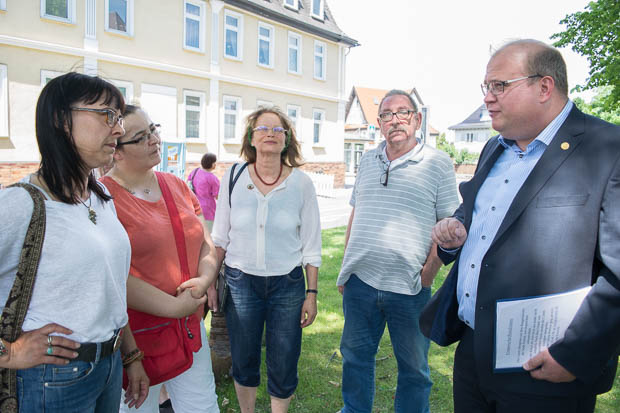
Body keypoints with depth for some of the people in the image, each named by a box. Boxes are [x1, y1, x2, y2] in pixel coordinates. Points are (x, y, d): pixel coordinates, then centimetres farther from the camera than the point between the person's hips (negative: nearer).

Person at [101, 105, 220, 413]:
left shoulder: (176, 185, 7)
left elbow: (206, 243, 9)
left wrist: (205, 278, -11)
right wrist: (173, 307, -17)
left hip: (190, 326, 6)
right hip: (134, 334, -5)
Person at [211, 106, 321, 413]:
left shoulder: (301, 183, -5)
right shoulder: (233, 177, -2)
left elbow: (311, 245, -1)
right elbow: (220, 237, 5)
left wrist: (311, 293, -2)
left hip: (287, 284, -1)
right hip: (240, 282, 1)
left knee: (283, 365, 10)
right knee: (243, 360, 16)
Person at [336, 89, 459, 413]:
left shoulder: (438, 164, -4)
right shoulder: (368, 161, 10)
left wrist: (428, 273, -10)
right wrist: (346, 266, 13)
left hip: (409, 288, -4)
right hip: (360, 280, 4)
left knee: (414, 368, 13)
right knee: (355, 356, 19)